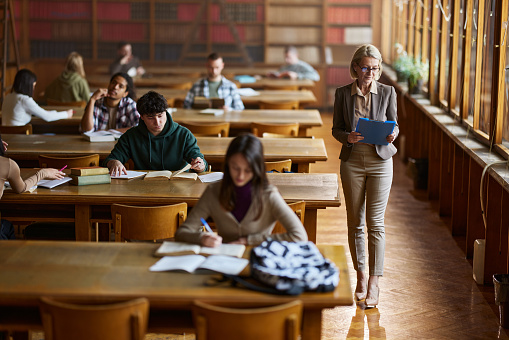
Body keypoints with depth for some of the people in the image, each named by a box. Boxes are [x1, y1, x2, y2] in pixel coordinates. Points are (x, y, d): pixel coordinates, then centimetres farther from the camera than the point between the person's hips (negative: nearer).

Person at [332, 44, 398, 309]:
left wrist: (391, 134, -17)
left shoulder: (387, 92, 0)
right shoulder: (343, 93, 1)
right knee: (355, 222, 7)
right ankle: (360, 276, 22)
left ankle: (374, 284, -1)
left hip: (380, 161, -1)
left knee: (375, 222, -5)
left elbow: (394, 125, 6)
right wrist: (348, 137, -18)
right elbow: (336, 129, 4)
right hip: (352, 161, 1)